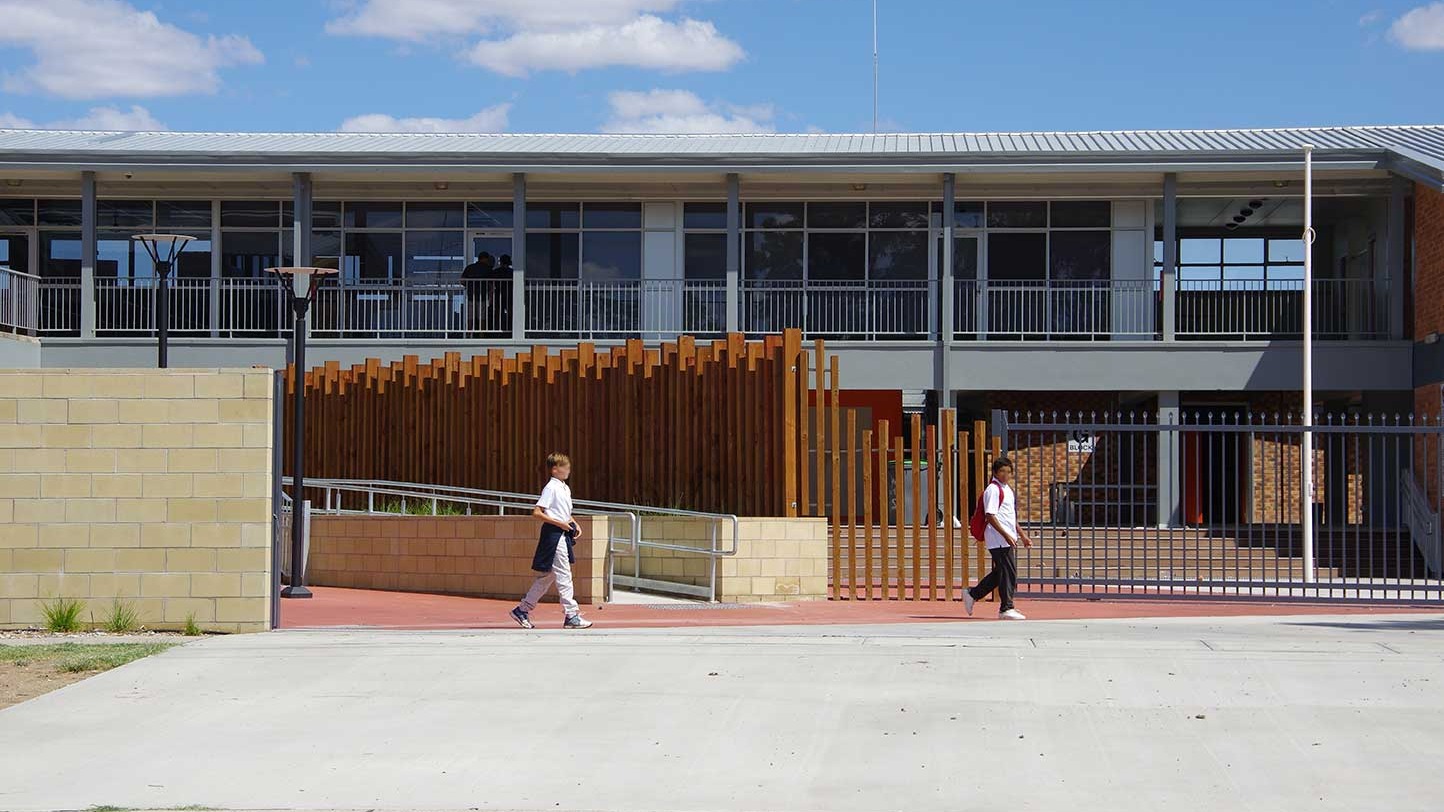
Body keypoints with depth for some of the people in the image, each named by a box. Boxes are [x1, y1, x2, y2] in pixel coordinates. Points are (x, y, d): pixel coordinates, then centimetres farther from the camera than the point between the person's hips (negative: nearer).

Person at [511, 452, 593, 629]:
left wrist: (575, 525, 10)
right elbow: (536, 512, -17)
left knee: (548, 575, 13)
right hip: (553, 534, -10)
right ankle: (571, 616, -7)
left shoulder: (566, 488, 16)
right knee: (563, 575, -8)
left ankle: (522, 610, 20)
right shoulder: (551, 488, -12)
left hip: (563, 535, 10)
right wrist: (559, 523, -19)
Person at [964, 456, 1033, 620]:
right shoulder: (993, 489, -11)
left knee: (1000, 573, 14)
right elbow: (990, 516, -18)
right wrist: (1006, 535, -23)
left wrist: (1022, 535, 24)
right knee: (1009, 573, -8)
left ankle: (972, 595, 24)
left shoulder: (1008, 489, 18)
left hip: (1008, 539, 10)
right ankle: (1006, 609, -2)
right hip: (999, 539, -10)